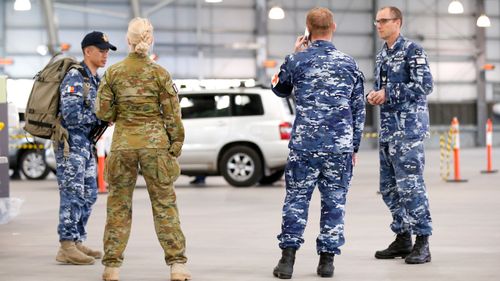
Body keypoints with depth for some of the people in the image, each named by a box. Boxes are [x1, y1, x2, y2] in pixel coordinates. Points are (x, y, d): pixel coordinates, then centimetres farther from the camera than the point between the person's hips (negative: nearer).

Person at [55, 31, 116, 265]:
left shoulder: (95, 79, 15)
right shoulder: (75, 77, -15)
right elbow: (71, 113, -24)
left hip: (86, 143, 10)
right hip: (71, 142, -10)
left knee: (89, 194, 11)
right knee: (73, 194, -9)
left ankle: (77, 242, 19)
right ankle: (67, 248, -7)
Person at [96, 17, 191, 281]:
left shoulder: (113, 72, -2)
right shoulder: (159, 73, -4)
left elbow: (103, 112, -2)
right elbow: (172, 114, -3)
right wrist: (176, 145, 6)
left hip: (123, 143, 1)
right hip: (155, 143, -1)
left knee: (118, 205, 9)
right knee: (164, 203, 5)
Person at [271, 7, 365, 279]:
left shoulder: (296, 60, -1)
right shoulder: (349, 63, 5)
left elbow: (280, 90, 19)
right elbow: (358, 109, 10)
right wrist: (354, 147, 17)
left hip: (304, 144, -1)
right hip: (340, 145, 1)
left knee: (296, 198, 5)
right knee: (334, 200, 7)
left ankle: (288, 257, 0)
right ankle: (327, 259, 8)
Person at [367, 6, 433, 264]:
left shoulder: (412, 51, -7)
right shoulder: (381, 56, 18)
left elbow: (424, 85, -16)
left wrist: (389, 94, -15)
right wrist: (374, 95, 4)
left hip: (408, 126, -9)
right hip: (387, 127, 9)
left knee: (410, 184, -11)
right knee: (389, 186, 10)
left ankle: (422, 242, -6)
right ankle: (402, 238, 19)